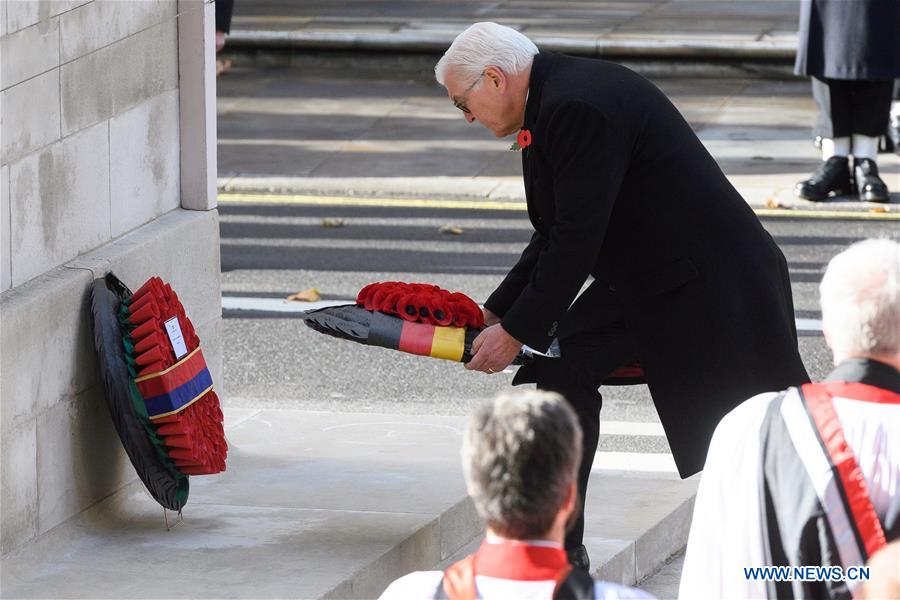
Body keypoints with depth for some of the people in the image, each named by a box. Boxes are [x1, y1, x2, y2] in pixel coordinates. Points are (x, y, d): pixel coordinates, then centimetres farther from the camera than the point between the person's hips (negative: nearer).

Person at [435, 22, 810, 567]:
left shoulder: (577, 108, -24)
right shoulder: (558, 98, 8)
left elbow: (577, 241, -25)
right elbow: (559, 233, 15)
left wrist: (517, 331, -17)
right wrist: (498, 312, 13)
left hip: (715, 285, -10)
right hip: (642, 281, 10)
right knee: (566, 366, 6)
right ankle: (559, 547, 13)